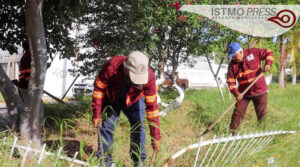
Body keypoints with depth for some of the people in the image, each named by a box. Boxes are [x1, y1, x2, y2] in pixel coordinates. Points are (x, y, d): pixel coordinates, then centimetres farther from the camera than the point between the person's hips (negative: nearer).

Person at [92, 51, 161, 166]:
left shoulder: (149, 76, -37)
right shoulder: (112, 66, -40)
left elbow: (152, 106, -30)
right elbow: (98, 88, -22)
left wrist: (155, 137, -28)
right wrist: (96, 114, -21)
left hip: (134, 101, 1)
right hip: (110, 100, 0)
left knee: (138, 127, -8)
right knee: (106, 127, -5)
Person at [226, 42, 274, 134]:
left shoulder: (253, 52, -10)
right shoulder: (232, 64, -6)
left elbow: (269, 53, 1)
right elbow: (230, 80, -6)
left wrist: (268, 64, -17)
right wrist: (236, 93, -18)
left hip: (260, 91, -1)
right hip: (243, 93, 2)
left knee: (262, 115, 3)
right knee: (238, 113, -1)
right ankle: (232, 131, 10)